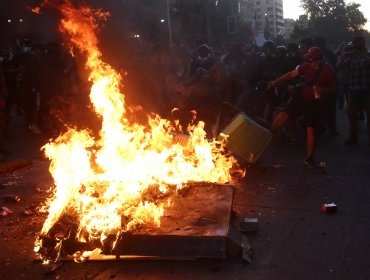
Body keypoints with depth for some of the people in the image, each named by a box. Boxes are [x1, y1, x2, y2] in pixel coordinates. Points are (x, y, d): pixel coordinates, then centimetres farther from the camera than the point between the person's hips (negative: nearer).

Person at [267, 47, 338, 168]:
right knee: (283, 114, -13)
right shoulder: (307, 66, -4)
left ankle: (309, 159, 9)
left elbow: (335, 87, -4)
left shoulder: (329, 70, -12)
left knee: (310, 130, -3)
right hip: (302, 97, 3)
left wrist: (324, 90, -24)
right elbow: (292, 74, -3)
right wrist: (276, 82, -12)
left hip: (315, 102, -3)